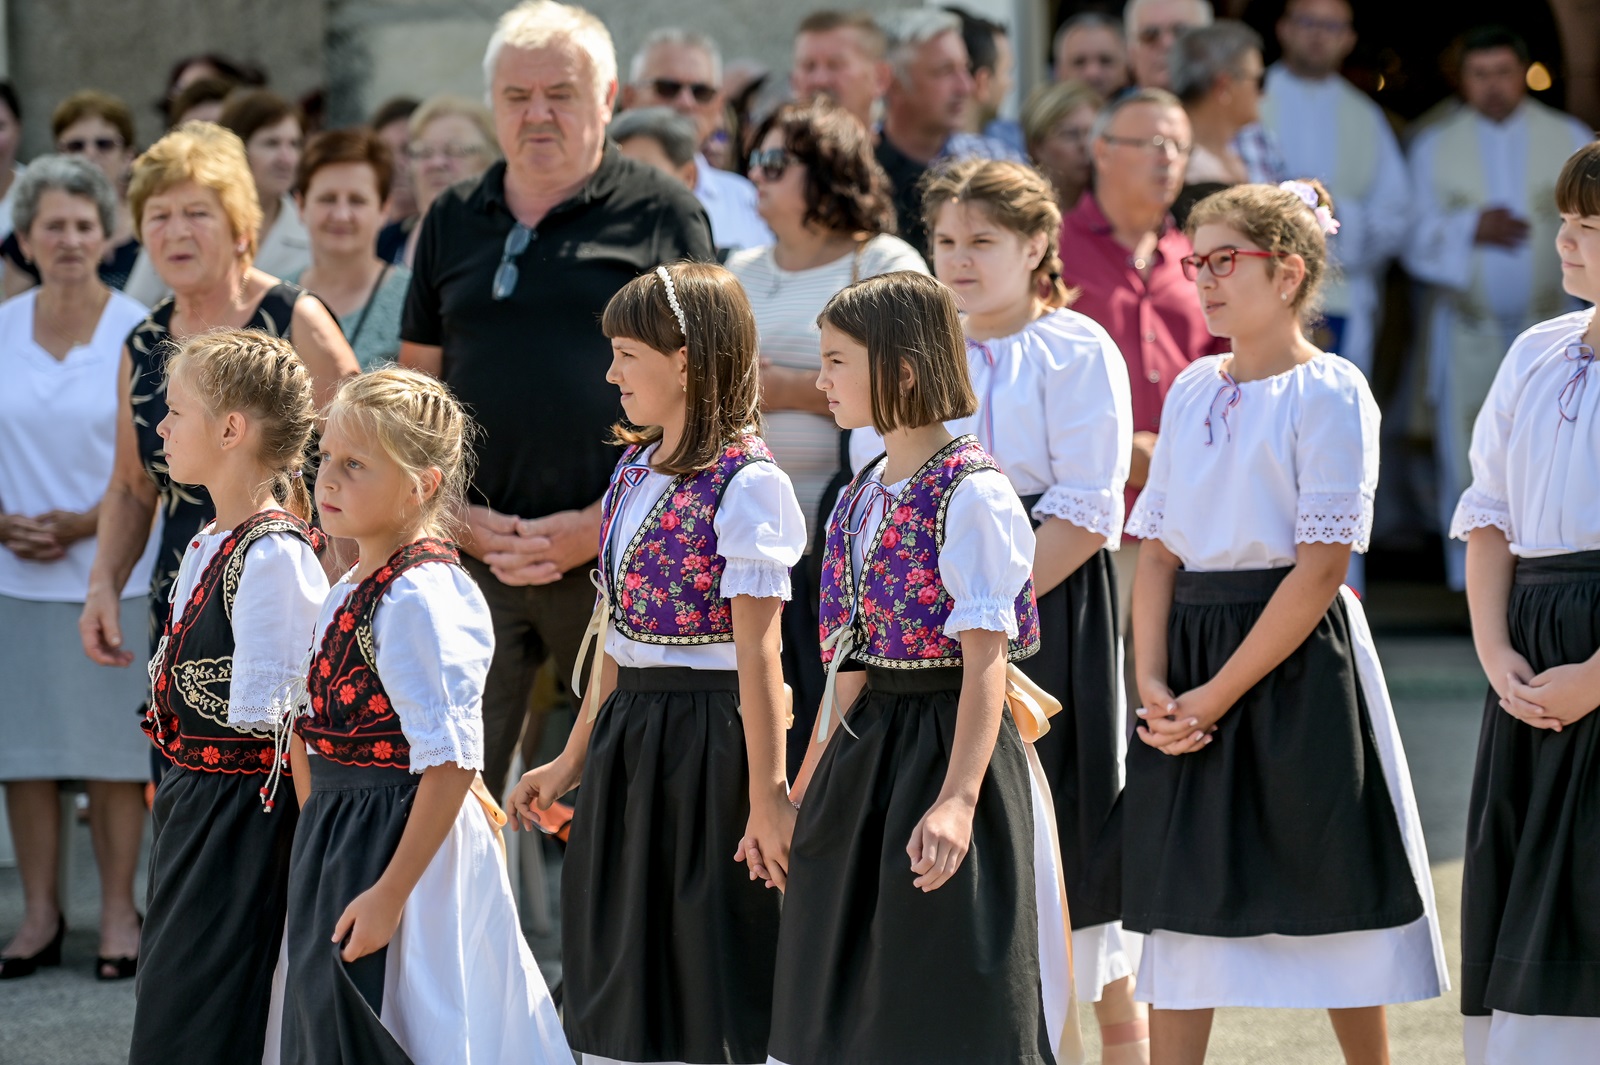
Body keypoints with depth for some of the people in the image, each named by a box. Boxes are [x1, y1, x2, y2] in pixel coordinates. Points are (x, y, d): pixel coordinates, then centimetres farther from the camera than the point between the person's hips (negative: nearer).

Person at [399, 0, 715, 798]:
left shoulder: (662, 215, 2)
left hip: (613, 553, -3)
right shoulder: (454, 222, 15)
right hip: (472, 551, 4)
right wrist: (451, 511, 1)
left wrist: (603, 523, -10)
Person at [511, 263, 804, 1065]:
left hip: (706, 736, -8)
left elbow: (757, 650, -18)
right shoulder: (634, 471, 11)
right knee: (618, 986, 12)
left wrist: (766, 794, -19)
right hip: (627, 733, 8)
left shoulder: (744, 482, -14)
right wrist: (573, 761, 20)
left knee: (706, 980, -1)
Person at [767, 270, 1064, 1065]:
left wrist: (957, 798, -29)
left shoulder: (972, 494, -14)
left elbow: (986, 660, -20)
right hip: (863, 750, 8)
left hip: (946, 740, -8)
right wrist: (806, 788, 19)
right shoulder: (862, 494, 11)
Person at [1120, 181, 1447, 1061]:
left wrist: (1220, 693, -16)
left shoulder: (1328, 393, -7)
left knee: (1328, 897, 1)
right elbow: (1159, 548, 10)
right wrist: (1154, 680, -5)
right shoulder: (1192, 390, 12)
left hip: (1295, 660, -6)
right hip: (1190, 649, 6)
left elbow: (1321, 566, -14)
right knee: (1179, 895, 3)